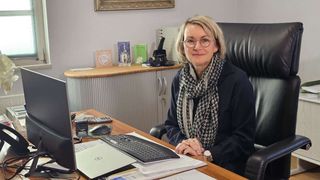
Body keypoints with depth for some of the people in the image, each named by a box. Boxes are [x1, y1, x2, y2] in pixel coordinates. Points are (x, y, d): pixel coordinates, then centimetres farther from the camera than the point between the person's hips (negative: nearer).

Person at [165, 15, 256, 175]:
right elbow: (171, 124, 11)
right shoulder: (180, 79, 5)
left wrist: (206, 155, -19)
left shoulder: (237, 80, -11)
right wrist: (182, 143, -10)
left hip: (224, 166, -4)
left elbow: (244, 138, -10)